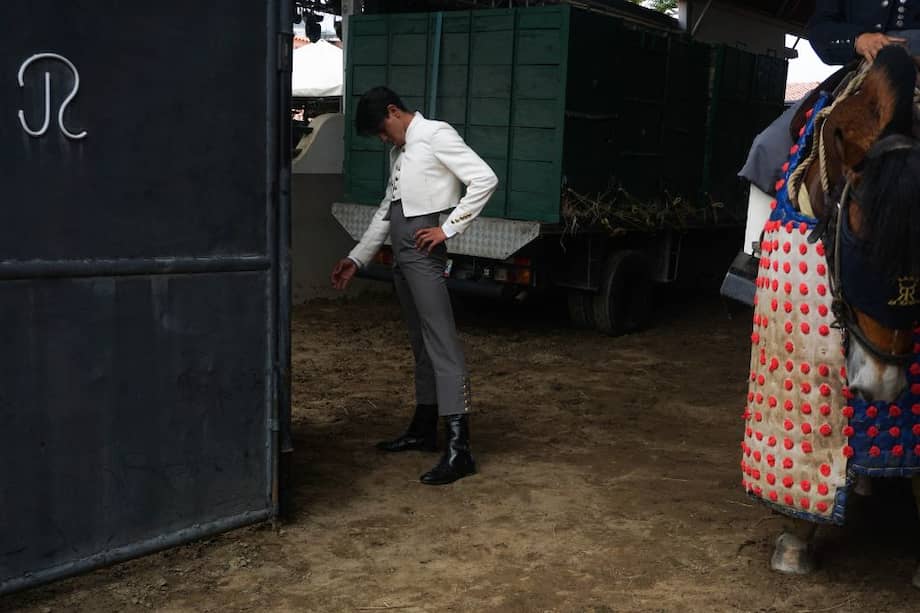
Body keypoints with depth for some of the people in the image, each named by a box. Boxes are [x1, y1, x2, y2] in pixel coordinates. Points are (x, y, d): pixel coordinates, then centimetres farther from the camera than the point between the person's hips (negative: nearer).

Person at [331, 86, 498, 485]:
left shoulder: (436, 135, -5)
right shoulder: (400, 151, 20)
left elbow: (485, 179, -15)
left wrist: (449, 228, -15)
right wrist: (356, 259, 22)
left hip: (423, 251, -9)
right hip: (400, 253, 9)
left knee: (441, 343, -13)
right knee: (420, 343, 14)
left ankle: (459, 448, -16)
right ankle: (424, 429, 23)